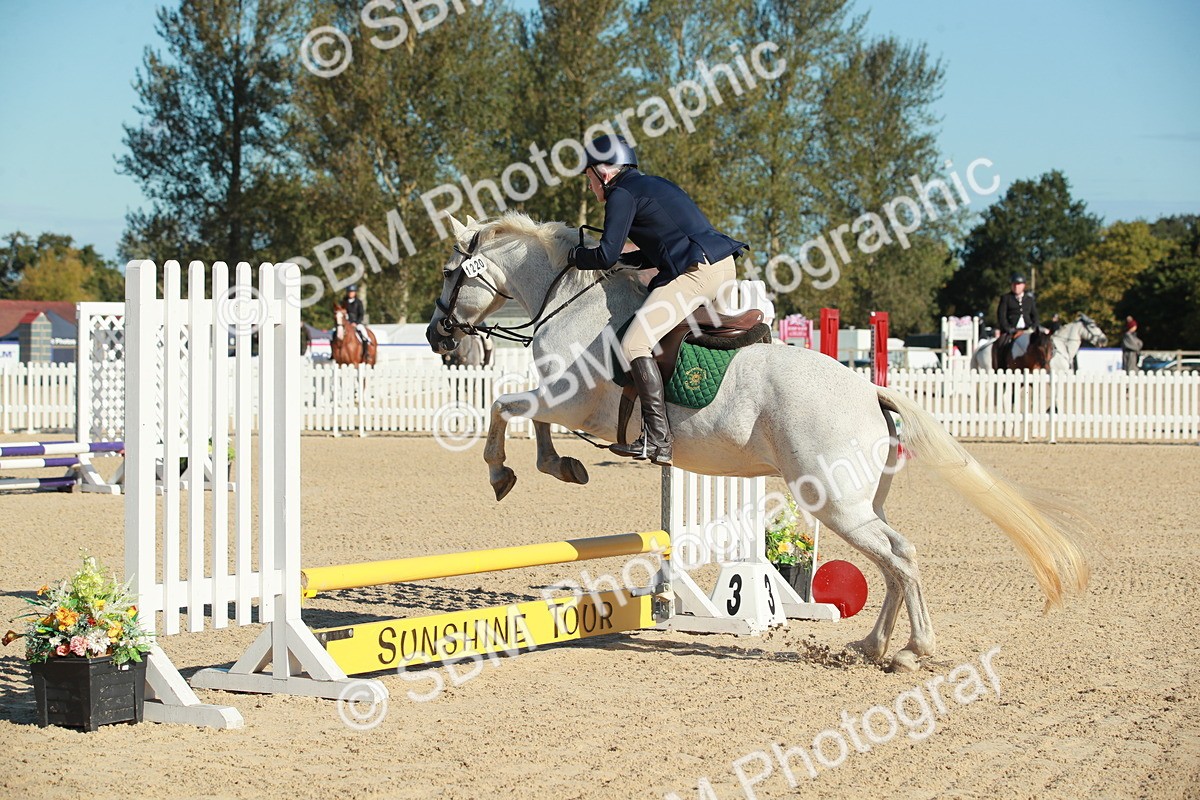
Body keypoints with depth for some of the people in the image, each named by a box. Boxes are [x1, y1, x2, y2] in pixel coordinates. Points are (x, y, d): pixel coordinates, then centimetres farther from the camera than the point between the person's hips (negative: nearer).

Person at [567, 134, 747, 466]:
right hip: (725, 267, 10)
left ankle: (658, 438, -23)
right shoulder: (653, 185, 26)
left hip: (697, 271, -10)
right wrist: (621, 260, 25)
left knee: (635, 344, -16)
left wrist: (575, 256, 10)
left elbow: (606, 255, -9)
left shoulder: (622, 194, -2)